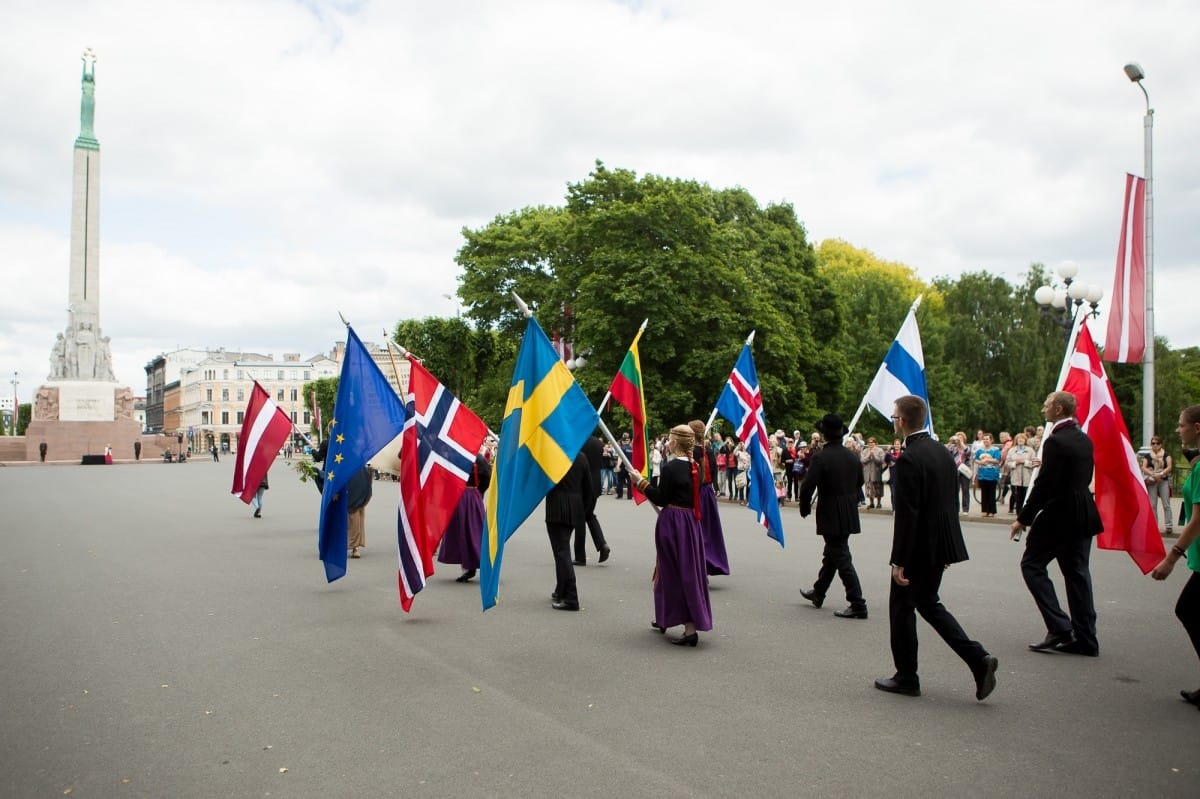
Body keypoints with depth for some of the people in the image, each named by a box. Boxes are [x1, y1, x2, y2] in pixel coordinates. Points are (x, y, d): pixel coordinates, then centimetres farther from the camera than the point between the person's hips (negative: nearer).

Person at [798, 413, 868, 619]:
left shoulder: (820, 458, -17)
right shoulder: (853, 457, 4)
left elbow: (807, 487, -20)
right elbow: (859, 483, 13)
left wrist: (805, 508, -4)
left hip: (831, 516, -7)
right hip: (849, 516, 8)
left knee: (842, 560, -3)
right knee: (830, 555, 21)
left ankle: (858, 605, -2)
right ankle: (818, 594, 37)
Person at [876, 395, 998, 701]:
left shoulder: (909, 460, -20)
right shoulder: (942, 451, 6)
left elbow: (907, 514, -22)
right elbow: (952, 502, 12)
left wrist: (899, 562, -17)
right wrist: (949, 548, 19)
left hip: (919, 549, -8)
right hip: (941, 545, 8)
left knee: (901, 606, 7)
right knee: (928, 603, 20)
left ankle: (906, 678, 18)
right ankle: (978, 659, 10)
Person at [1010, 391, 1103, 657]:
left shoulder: (1056, 441, -17)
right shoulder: (1084, 439, 10)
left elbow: (1045, 484, -19)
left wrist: (1023, 518, -13)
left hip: (1059, 515, -9)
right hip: (1083, 516, 9)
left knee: (1032, 564, 2)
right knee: (1077, 572, 11)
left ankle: (1059, 627, -4)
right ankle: (1085, 638, 13)